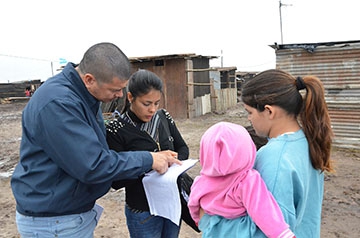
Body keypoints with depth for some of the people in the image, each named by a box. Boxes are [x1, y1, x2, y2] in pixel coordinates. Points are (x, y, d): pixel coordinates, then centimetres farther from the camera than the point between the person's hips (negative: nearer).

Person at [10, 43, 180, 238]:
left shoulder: (83, 95, 2)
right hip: (54, 222, -8)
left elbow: (99, 151, 7)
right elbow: (93, 166, -30)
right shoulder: (57, 104, -28)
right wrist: (148, 160, -19)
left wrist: (155, 157, -2)